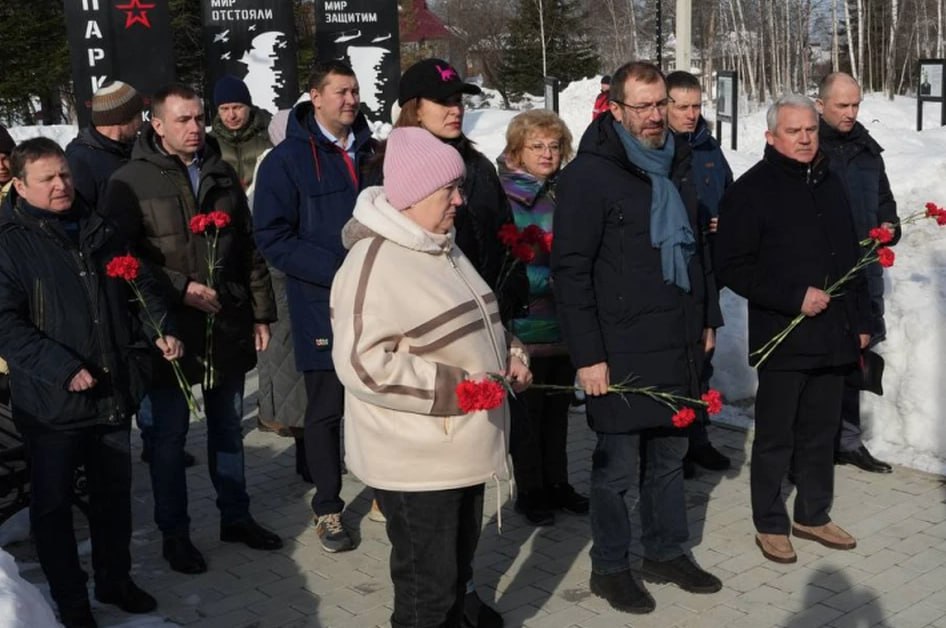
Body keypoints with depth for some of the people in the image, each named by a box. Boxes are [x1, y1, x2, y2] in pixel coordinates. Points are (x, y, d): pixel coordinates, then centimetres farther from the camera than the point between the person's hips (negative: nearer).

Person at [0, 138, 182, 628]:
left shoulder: (99, 229, 8)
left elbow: (141, 284, 16)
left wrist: (160, 329, -2)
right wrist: (63, 369, -23)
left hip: (114, 394, 5)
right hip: (51, 401, -5)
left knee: (114, 494, 18)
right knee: (53, 505, 9)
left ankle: (114, 580, 37)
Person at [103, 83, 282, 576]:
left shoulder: (221, 175, 9)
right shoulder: (130, 182, -7)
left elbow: (249, 249, 12)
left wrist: (260, 312, 10)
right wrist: (179, 289, -18)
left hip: (228, 327, 4)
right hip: (170, 329, -4)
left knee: (228, 427, 16)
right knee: (170, 433, 6)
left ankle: (236, 516, 31)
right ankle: (174, 532, 21)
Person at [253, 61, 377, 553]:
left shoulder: (369, 152, 9)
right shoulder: (287, 160, -5)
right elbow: (273, 237, -11)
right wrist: (338, 268, -20)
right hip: (324, 308, -4)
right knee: (327, 410, 6)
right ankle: (328, 508, 21)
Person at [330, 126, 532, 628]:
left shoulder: (442, 249, 10)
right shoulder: (374, 265, -21)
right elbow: (362, 364, -27)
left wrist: (508, 353, 4)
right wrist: (457, 386, -26)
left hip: (463, 450, 9)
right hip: (416, 463, -9)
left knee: (457, 571, 23)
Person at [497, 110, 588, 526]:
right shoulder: (503, 198, -10)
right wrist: (551, 278, -17)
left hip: (565, 324, 6)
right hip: (525, 327, -6)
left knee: (557, 408, 16)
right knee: (528, 411, 6)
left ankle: (557, 483, 30)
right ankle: (530, 492, 20)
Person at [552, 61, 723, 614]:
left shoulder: (676, 164, 12)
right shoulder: (590, 174, -11)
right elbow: (571, 270, -14)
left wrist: (707, 317, 18)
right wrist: (588, 354, -17)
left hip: (679, 344, 7)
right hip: (622, 351, -7)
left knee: (669, 456, 18)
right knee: (618, 467, 5)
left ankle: (669, 553, 33)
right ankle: (610, 567, 21)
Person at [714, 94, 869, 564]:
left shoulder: (829, 185, 14)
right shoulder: (751, 190, -7)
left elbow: (850, 258, 20)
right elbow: (733, 268, -12)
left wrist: (859, 321, 17)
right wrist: (795, 296, -17)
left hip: (833, 336, 6)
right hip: (781, 338, -6)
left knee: (821, 434, 14)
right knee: (775, 437, 3)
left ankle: (813, 515, 29)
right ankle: (770, 525, 16)